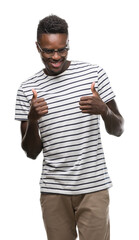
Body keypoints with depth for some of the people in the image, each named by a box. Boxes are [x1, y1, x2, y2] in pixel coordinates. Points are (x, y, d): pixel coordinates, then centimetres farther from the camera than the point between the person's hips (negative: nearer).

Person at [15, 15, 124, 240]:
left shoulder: (94, 73, 0)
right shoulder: (28, 89, 2)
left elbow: (117, 130, 4)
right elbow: (32, 152, 3)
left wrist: (103, 110, -18)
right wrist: (32, 120, -16)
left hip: (93, 185, -1)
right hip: (53, 190, 1)